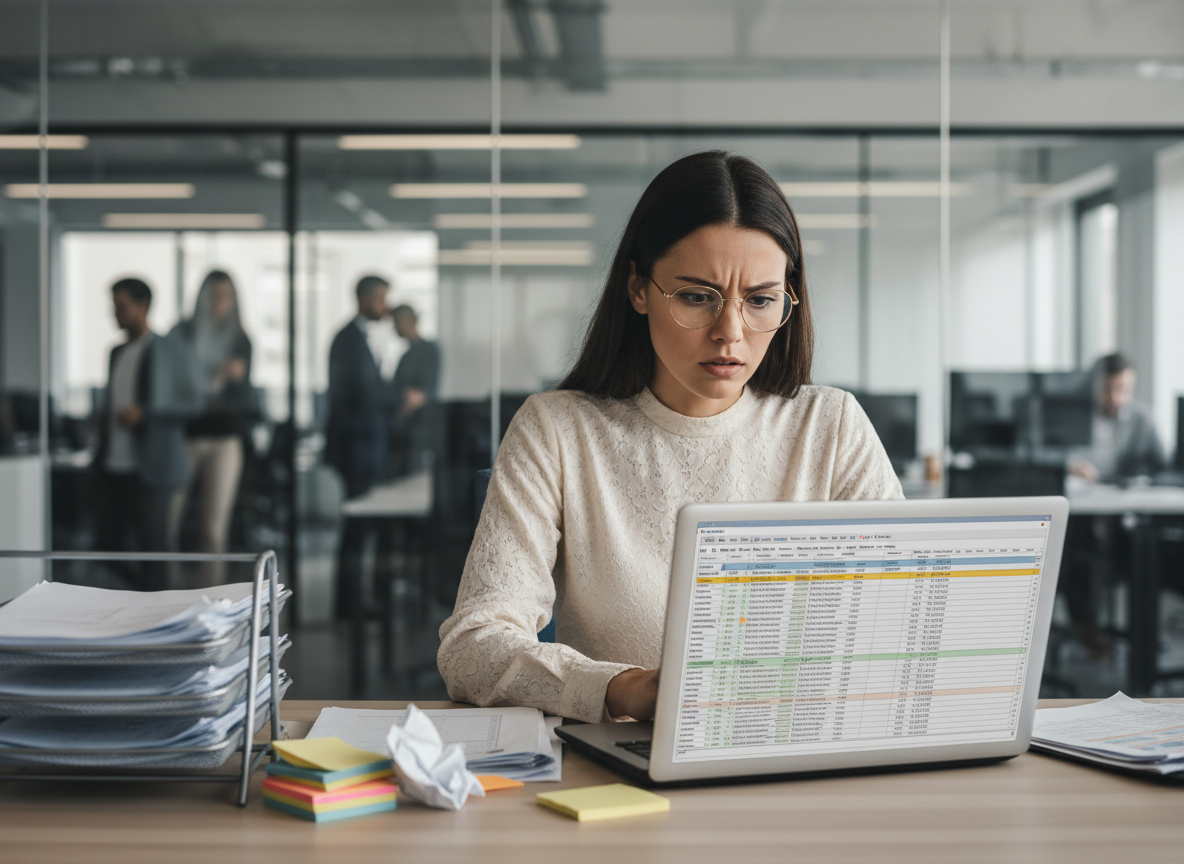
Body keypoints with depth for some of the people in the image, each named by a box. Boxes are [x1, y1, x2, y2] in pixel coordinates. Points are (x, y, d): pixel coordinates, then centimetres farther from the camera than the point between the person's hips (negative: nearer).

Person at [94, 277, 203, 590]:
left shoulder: (171, 350, -3)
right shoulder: (117, 353, 17)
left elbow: (193, 402, -7)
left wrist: (143, 413, -17)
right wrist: (103, 419, 7)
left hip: (147, 470, -7)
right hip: (113, 467, 7)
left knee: (151, 546, -3)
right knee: (109, 541, 7)